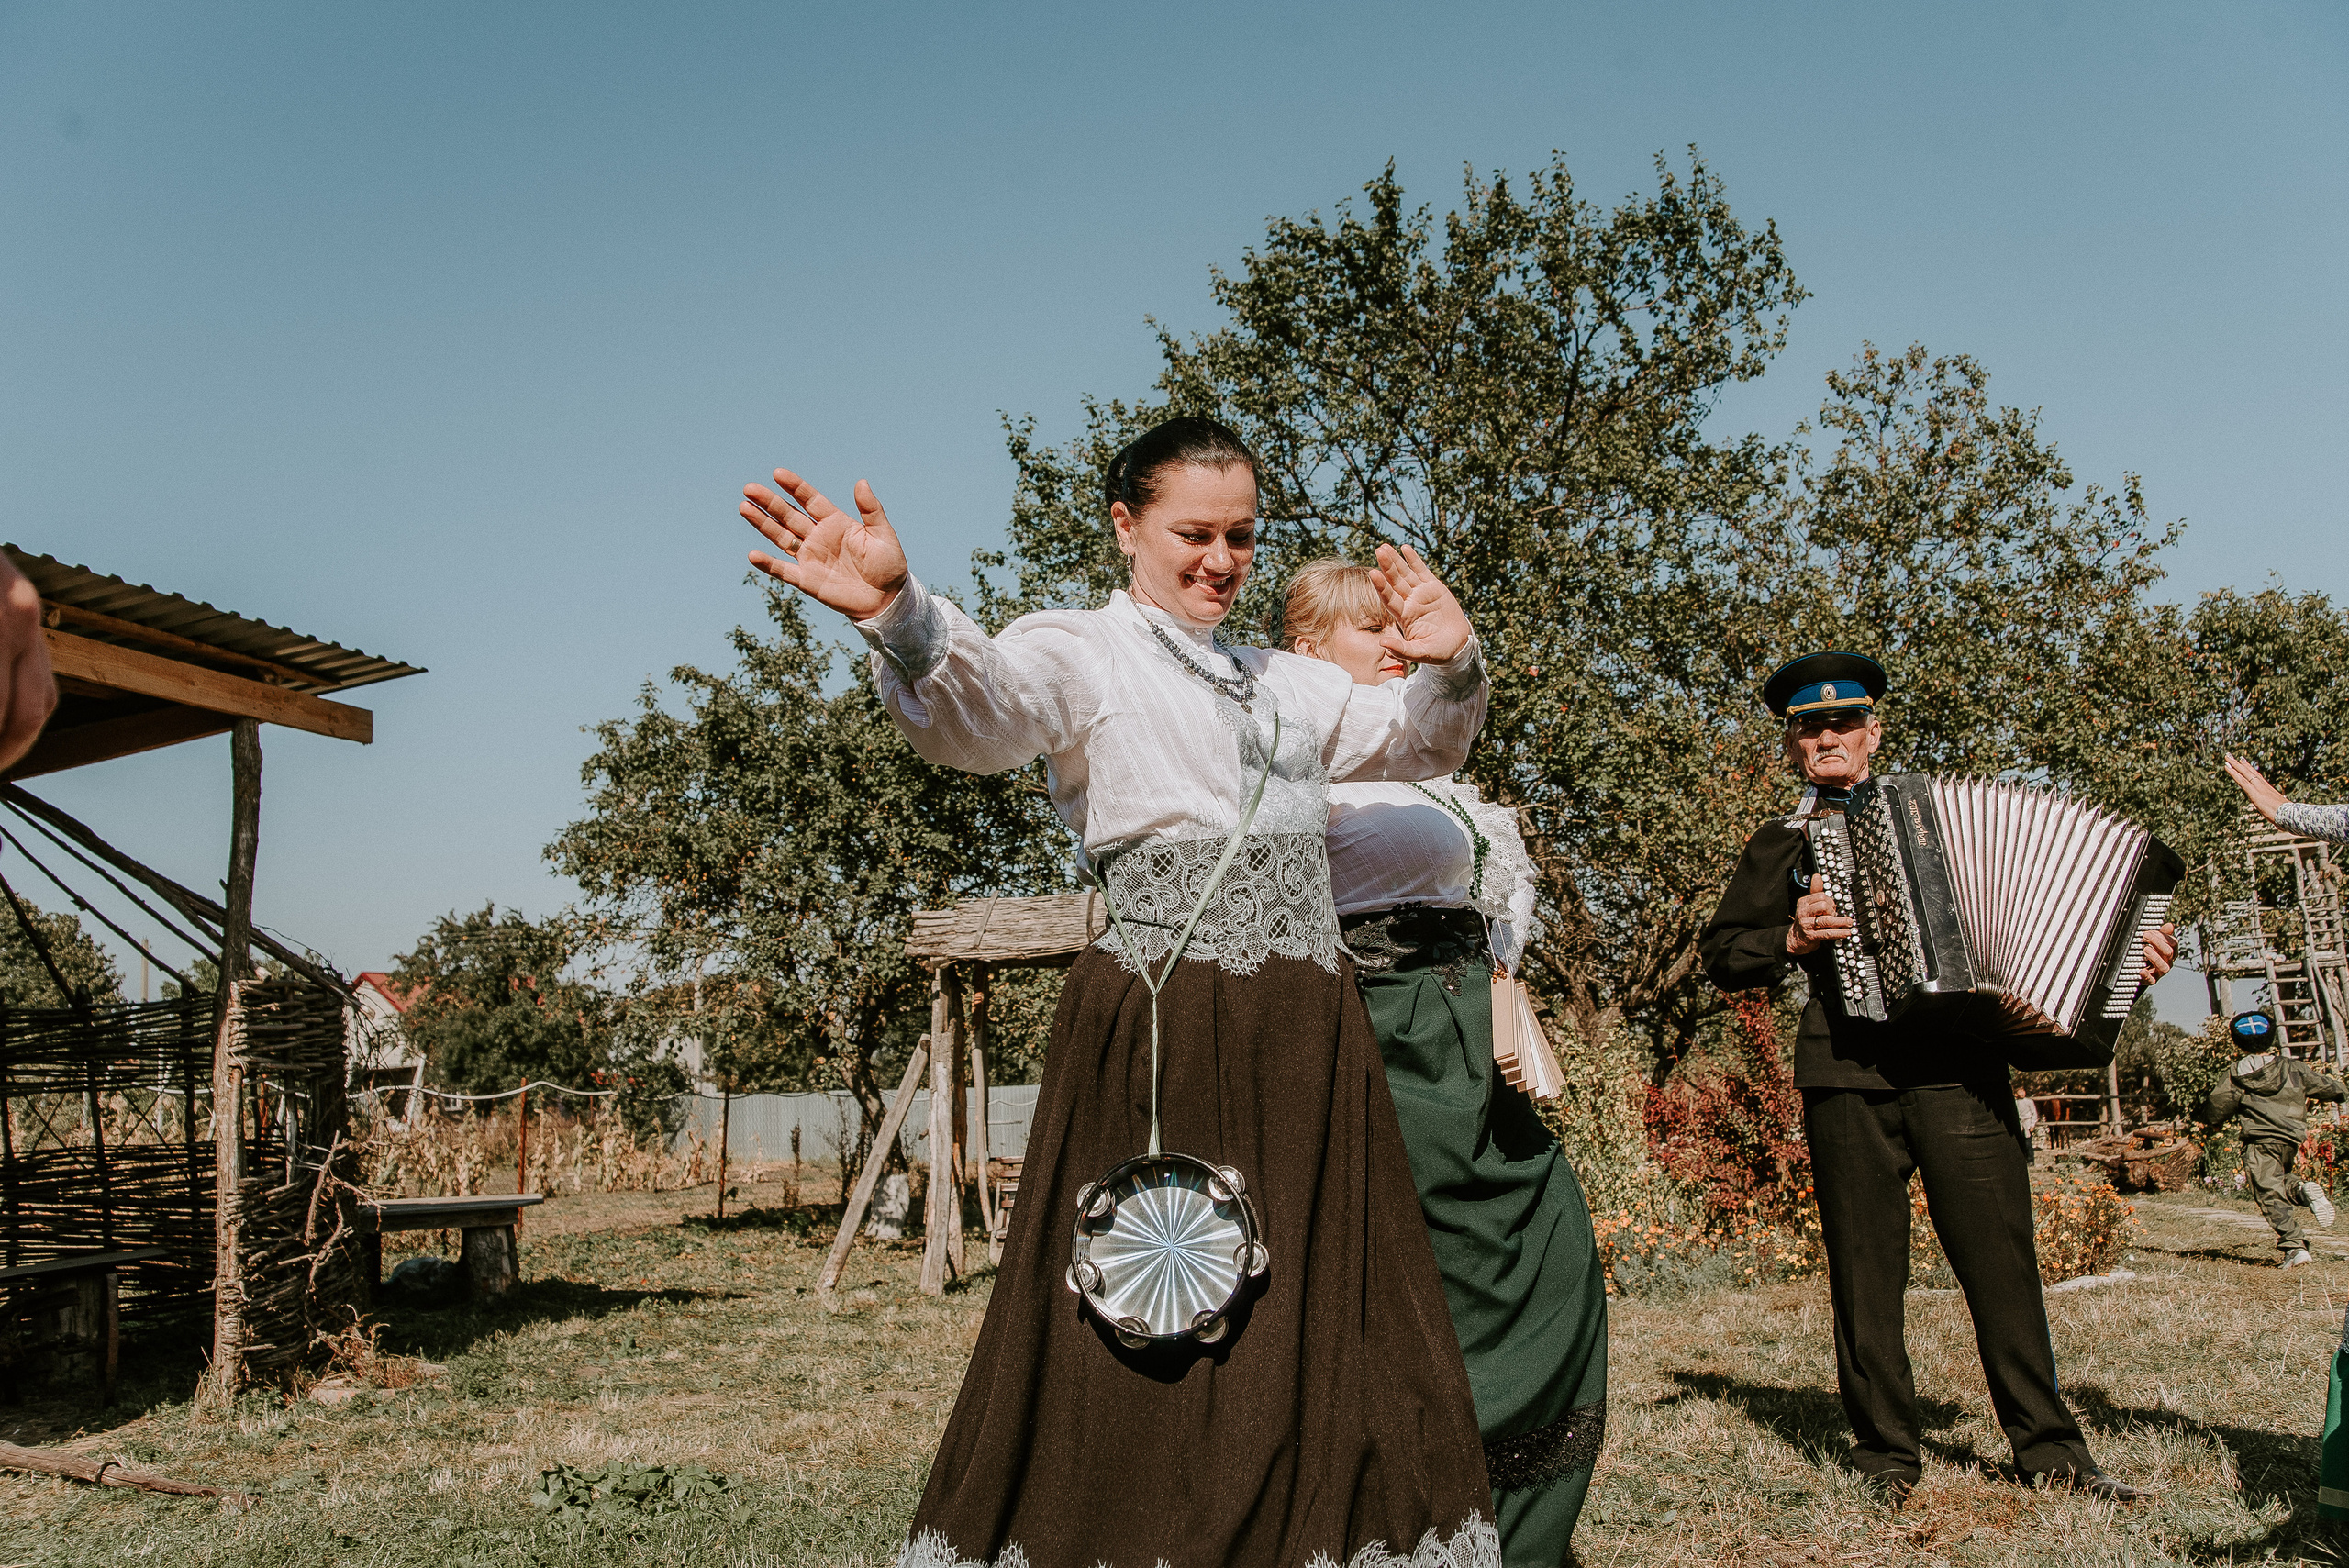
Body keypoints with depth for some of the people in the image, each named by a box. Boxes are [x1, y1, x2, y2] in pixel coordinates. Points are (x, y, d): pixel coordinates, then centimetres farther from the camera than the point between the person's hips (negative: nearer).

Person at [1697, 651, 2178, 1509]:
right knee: (1866, 1267, 1)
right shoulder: (1780, 845, 16)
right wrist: (1793, 938, -4)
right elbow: (1721, 955, 14)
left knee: (2001, 1252, -2)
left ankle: (2049, 1446, 9)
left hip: (1958, 1064, 0)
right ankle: (1884, 1451, 12)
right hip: (1847, 1071, 0)